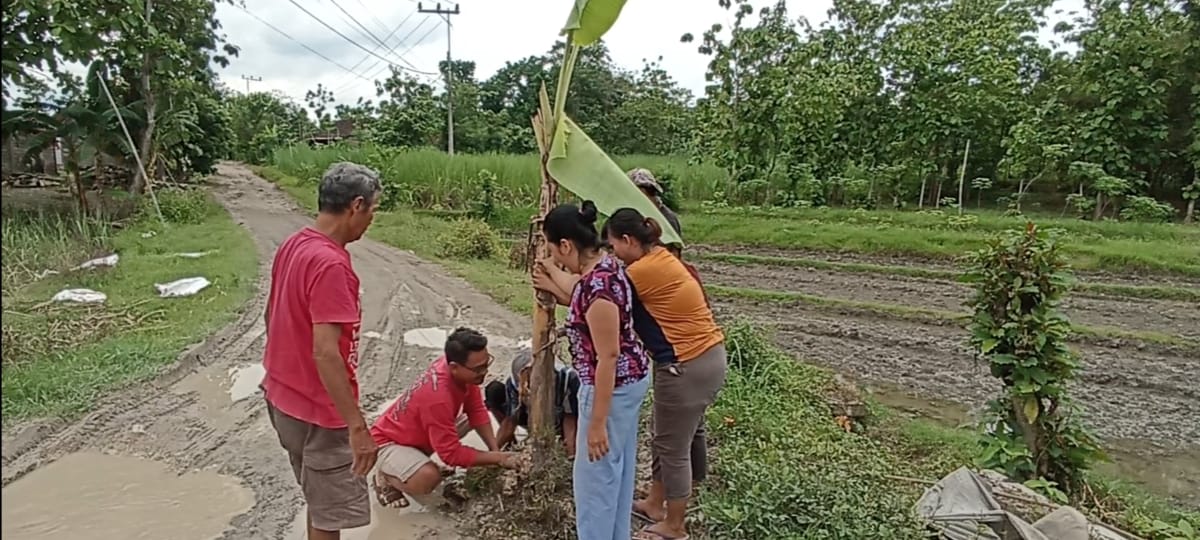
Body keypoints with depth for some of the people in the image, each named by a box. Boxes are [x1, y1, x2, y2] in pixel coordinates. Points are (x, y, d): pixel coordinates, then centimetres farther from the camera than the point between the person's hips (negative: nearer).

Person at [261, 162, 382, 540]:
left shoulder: (292, 245, 3)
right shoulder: (330, 264, -27)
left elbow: (273, 315, 15)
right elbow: (325, 353, -31)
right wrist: (358, 426, -28)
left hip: (284, 396, 9)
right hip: (319, 411, -9)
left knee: (321, 501, 25)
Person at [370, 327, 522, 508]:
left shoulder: (454, 363, -16)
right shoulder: (437, 397, -39)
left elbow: (477, 410, -6)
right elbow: (452, 453, -31)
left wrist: (495, 450, -15)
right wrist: (498, 458, -25)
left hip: (418, 433, 9)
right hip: (389, 442, -9)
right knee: (428, 479, -33)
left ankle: (419, 463, 12)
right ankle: (386, 477, 0)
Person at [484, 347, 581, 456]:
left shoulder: (568, 377, -36)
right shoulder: (513, 383, -30)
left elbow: (570, 418, -27)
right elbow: (510, 420, -22)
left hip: (560, 423, 0)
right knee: (494, 390, -21)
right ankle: (509, 441, 0)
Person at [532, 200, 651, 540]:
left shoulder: (597, 285, -29)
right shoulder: (604, 265, 1)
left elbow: (608, 357, -27)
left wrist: (597, 422, -21)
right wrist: (554, 285, 21)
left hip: (613, 385, -11)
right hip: (630, 378, 11)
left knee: (596, 474, 7)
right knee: (618, 467, 24)